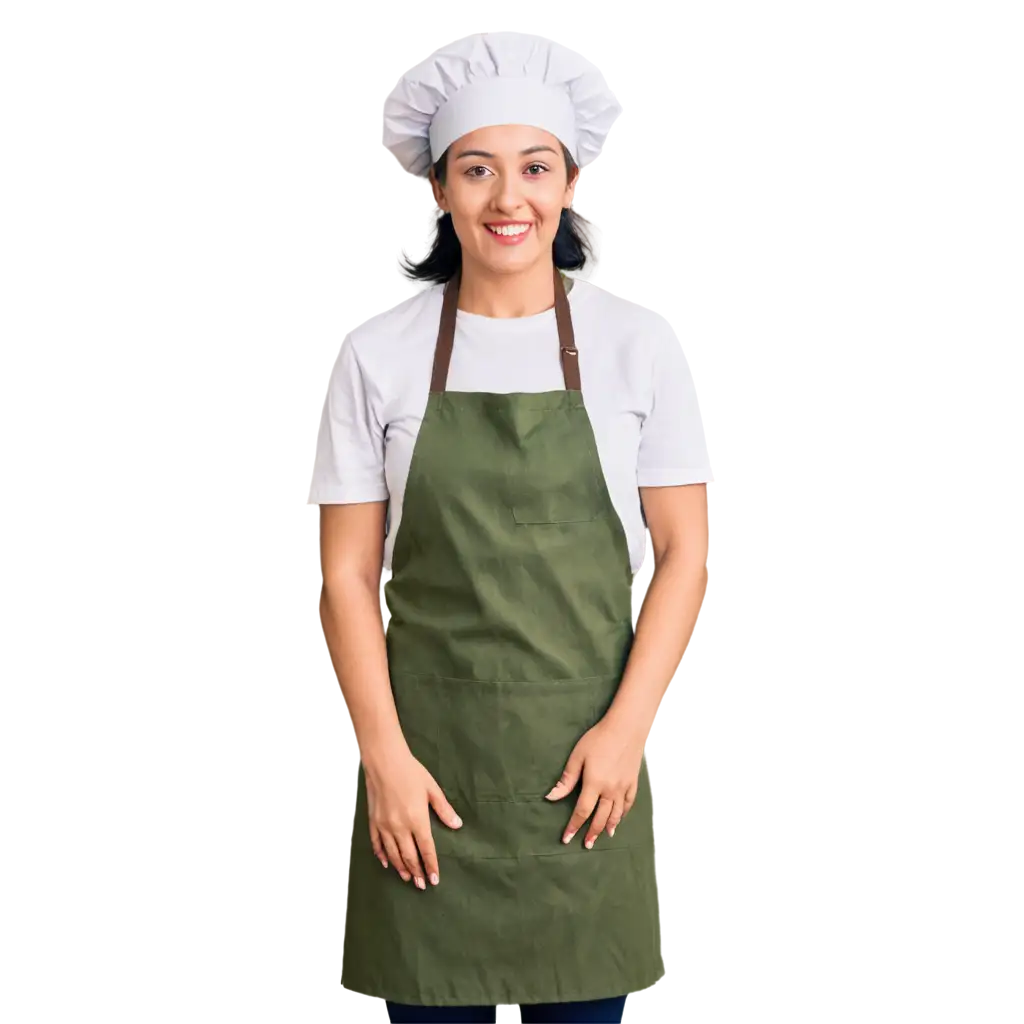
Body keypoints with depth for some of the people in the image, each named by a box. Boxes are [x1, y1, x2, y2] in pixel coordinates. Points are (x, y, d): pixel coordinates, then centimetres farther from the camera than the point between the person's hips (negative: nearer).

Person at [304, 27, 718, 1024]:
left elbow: (683, 551, 0)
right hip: (428, 745, 0)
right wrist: (384, 755, -7)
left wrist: (626, 726, -8)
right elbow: (348, 574, -1)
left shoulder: (637, 342, -2)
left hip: (583, 751, 0)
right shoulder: (376, 353, -2)